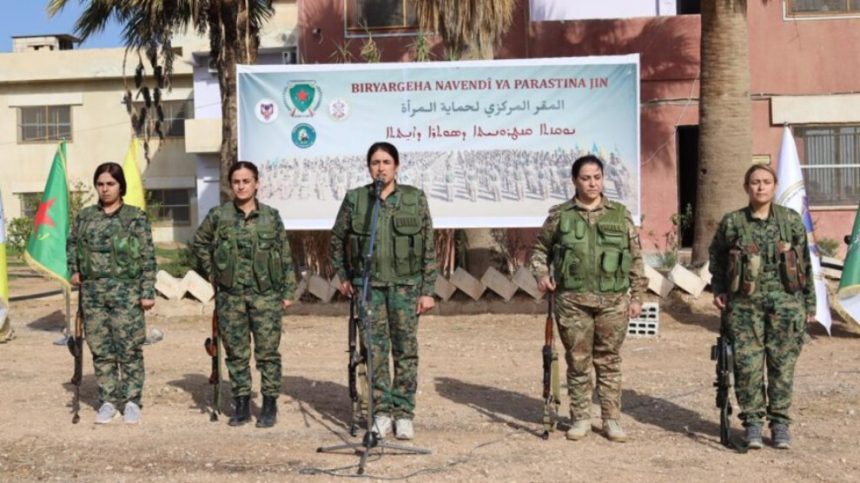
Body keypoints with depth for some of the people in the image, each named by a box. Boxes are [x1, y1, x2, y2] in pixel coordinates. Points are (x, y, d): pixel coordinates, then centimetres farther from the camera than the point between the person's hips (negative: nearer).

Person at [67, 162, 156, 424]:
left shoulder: (136, 218, -2)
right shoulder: (84, 217, 8)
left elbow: (148, 258, -4)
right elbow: (71, 245, 24)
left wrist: (148, 292, -9)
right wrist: (74, 271, 9)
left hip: (126, 292, -3)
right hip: (93, 293, 4)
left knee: (130, 350, 0)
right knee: (101, 351, 8)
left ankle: (132, 402, 11)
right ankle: (107, 401, 19)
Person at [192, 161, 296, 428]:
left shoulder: (271, 216, 4)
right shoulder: (218, 216, 4)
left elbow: (285, 256, 6)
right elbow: (199, 243, 18)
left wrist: (288, 291, 2)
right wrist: (212, 272, 10)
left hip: (266, 295, -1)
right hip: (231, 296, 1)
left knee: (268, 352, 0)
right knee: (236, 353, 8)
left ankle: (270, 406, 10)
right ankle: (241, 405, 19)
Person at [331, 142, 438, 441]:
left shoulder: (415, 199, 0)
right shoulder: (354, 200, 1)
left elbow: (429, 248, 1)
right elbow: (337, 240, 14)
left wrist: (428, 290, -2)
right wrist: (344, 277, 11)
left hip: (405, 284, 0)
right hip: (368, 284, 1)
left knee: (406, 350, 2)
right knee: (375, 350, 3)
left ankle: (404, 413, 13)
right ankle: (381, 412, 15)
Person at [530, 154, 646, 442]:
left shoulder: (620, 215, 6)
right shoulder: (560, 215, 5)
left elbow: (636, 259, 8)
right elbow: (540, 249, 17)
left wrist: (637, 297, 5)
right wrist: (541, 274, -1)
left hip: (613, 300, 0)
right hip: (572, 300, 0)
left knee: (609, 361, 6)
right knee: (577, 361, 6)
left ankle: (612, 419, 16)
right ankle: (581, 418, 18)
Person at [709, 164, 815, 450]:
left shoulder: (791, 220, 3)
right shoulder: (732, 223, 0)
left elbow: (805, 263, 8)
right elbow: (716, 256, 15)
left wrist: (810, 303, 8)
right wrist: (718, 290, 6)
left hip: (785, 301, 1)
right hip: (745, 303, -1)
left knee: (782, 364, 4)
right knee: (747, 364, -1)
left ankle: (779, 422, 17)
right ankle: (752, 421, 12)